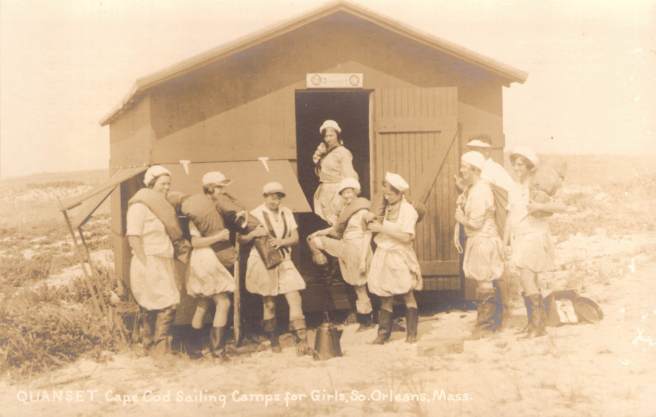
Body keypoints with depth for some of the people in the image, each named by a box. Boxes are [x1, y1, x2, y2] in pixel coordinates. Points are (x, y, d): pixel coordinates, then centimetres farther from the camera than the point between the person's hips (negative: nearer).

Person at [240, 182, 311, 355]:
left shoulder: (286, 213, 7)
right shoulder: (256, 214, -4)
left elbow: (295, 238, 4)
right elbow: (241, 239, -6)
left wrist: (281, 241, -15)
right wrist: (253, 233, -26)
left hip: (283, 261, 3)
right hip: (262, 262, -3)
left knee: (295, 298, -8)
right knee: (269, 303, 6)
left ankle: (301, 341, -5)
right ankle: (273, 341, 23)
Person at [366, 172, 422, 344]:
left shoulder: (407, 210, -11)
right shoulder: (387, 208, 10)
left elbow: (406, 237, -21)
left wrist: (382, 228, -20)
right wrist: (374, 224, -2)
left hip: (400, 257, -6)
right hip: (384, 256, 6)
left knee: (407, 295, 3)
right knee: (385, 297, 5)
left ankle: (411, 333, 11)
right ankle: (383, 332, 9)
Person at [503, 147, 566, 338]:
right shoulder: (514, 191, 12)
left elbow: (561, 206, -18)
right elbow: (510, 217, 16)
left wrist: (540, 206, -29)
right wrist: (506, 243, 13)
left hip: (535, 237, -7)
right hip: (520, 239, 7)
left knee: (527, 279, -13)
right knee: (529, 281, 10)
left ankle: (539, 323, -5)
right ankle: (532, 322, 18)